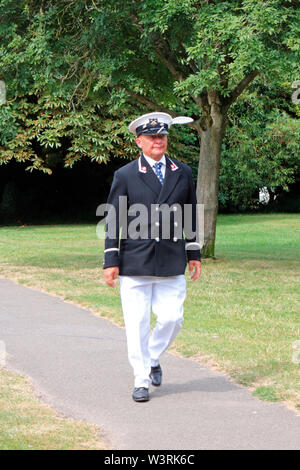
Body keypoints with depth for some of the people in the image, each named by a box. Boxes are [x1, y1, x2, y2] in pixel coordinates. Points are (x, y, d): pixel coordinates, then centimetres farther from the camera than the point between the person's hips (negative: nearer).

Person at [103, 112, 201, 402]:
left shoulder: (183, 173, 10)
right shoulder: (125, 176, 1)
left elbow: (191, 215, 17)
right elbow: (113, 220, 1)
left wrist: (194, 254, 14)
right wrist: (111, 261, -4)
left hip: (172, 263, 2)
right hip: (135, 262, -2)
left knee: (172, 318, -2)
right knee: (137, 324, -1)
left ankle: (153, 359, 26)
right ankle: (141, 380, 10)